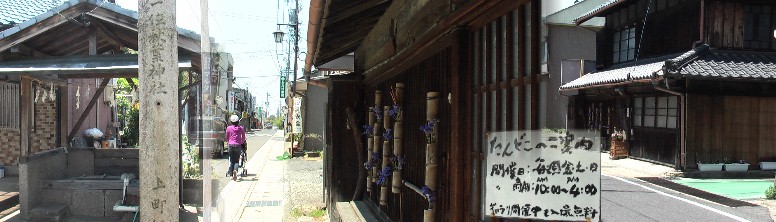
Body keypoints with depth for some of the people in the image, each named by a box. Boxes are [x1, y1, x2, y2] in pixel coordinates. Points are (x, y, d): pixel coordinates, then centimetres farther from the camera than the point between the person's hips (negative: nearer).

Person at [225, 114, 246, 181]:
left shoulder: (229, 128, 0)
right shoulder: (241, 128, 1)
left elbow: (227, 137, 12)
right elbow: (243, 138, 8)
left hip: (231, 145, 1)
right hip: (238, 145, 0)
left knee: (231, 161, 10)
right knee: (237, 160, 6)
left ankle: (231, 175, 8)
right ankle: (235, 170, -22)